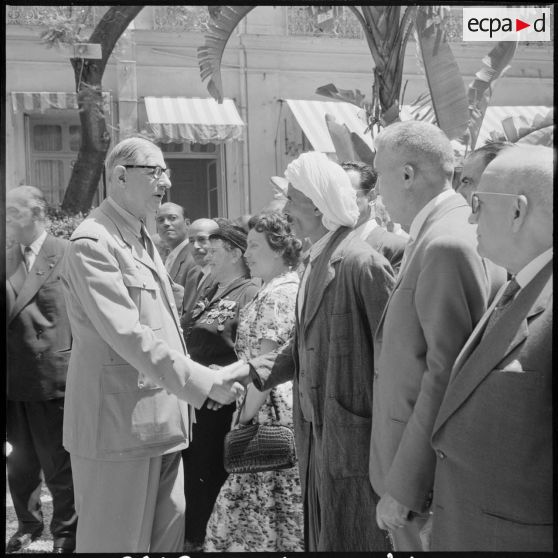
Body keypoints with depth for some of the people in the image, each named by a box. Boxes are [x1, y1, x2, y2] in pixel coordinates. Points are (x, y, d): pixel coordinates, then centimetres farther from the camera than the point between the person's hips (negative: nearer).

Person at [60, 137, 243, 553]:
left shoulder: (142, 238, 15)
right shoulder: (92, 243, -15)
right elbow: (127, 335, -23)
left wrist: (199, 381, 13)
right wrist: (202, 382, -23)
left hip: (162, 418, 9)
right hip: (118, 421, -9)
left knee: (169, 531, 14)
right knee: (118, 540, 3)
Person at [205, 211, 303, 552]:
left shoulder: (275, 296, -16)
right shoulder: (293, 287, 14)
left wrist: (247, 417, -11)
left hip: (271, 414, -10)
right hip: (292, 406, 10)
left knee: (259, 508, 0)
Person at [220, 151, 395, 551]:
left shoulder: (362, 264, -17)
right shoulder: (315, 263, 11)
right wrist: (248, 370, 2)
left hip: (354, 442, -8)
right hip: (317, 442, 8)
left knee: (352, 540, 4)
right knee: (323, 538, 18)